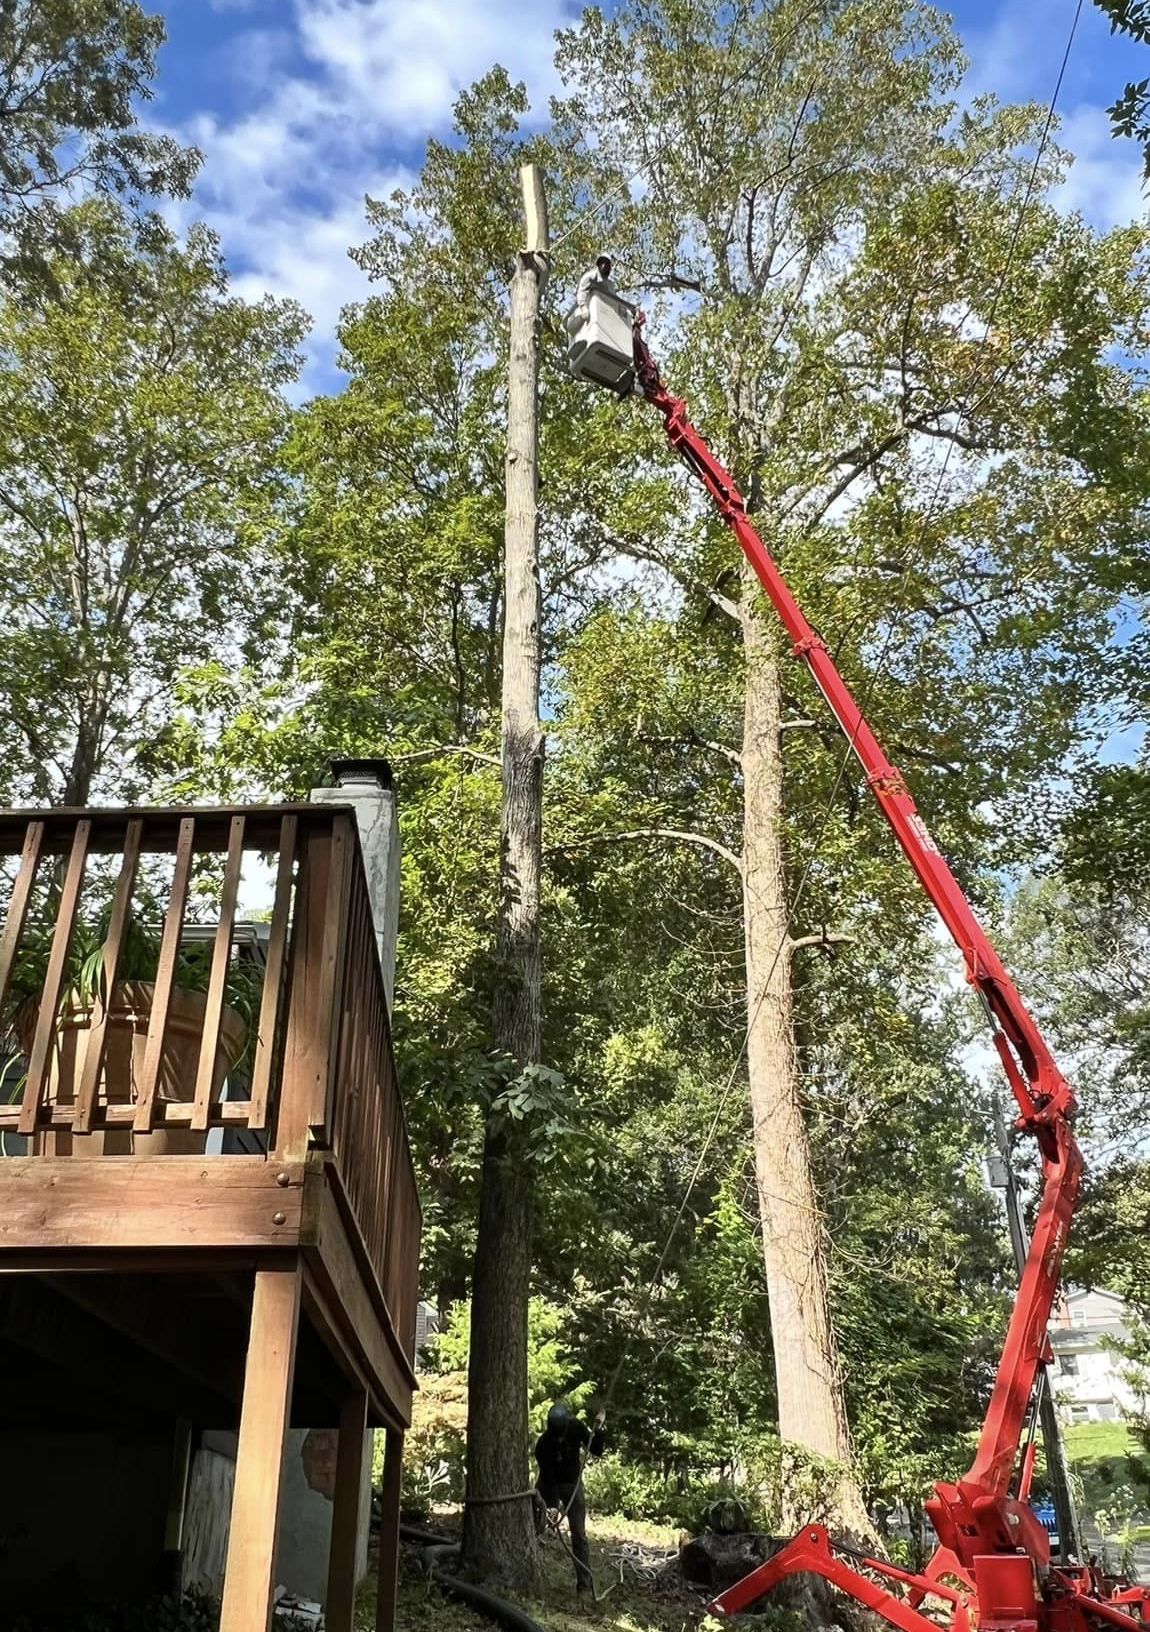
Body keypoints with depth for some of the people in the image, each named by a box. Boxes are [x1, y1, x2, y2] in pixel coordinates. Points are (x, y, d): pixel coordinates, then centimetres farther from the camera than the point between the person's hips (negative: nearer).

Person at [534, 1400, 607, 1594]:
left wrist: (598, 1430, -24)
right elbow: (548, 1477, -26)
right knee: (533, 1524, -10)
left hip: (572, 1483, 1)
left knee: (579, 1535, -3)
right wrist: (553, 1504, -33)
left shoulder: (576, 1428, -19)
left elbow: (596, 1451, -9)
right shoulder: (542, 1444, -27)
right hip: (549, 1484, -1)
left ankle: (584, 1580, 1)